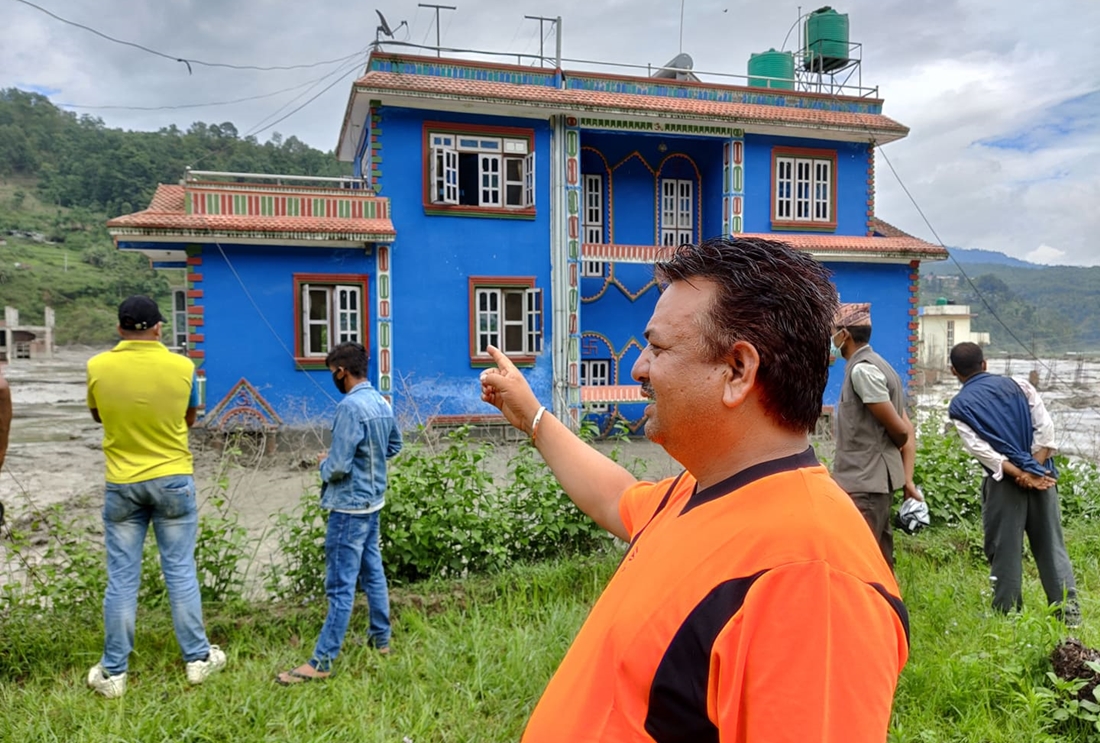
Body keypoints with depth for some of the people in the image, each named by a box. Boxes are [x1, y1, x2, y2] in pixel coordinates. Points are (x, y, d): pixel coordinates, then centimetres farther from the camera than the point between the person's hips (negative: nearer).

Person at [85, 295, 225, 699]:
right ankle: (198, 658, 19)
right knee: (180, 572, 9)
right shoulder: (183, 367, -10)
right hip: (174, 480, -1)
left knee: (121, 579, 8)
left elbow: (98, 415, 12)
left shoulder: (98, 367, -7)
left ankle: (113, 672, 18)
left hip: (122, 484, 1)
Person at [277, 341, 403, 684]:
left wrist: (324, 464, -2)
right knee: (373, 572, 18)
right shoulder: (381, 403, 5)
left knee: (341, 586, -4)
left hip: (349, 506, -9)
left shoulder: (350, 406, -22)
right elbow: (395, 445, 20)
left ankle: (322, 662, 4)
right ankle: (381, 638, 30)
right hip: (373, 502, 9)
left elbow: (338, 467, -23)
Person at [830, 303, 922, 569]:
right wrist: (907, 479, 9)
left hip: (864, 481, -10)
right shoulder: (878, 365, 14)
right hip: (875, 479, 10)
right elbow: (908, 430, 13)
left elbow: (899, 429, -14)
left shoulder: (862, 370, -16)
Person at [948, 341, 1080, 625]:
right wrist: (1034, 469, -5)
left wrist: (1020, 474, -13)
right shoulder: (1018, 385, 8)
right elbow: (1045, 426, 0)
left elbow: (979, 448, -12)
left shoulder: (958, 406, 0)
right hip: (1041, 476, 3)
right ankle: (1069, 610, 12)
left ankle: (1009, 613, 10)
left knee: (1004, 551, 5)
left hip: (1003, 482, -3)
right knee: (1051, 545, 11)